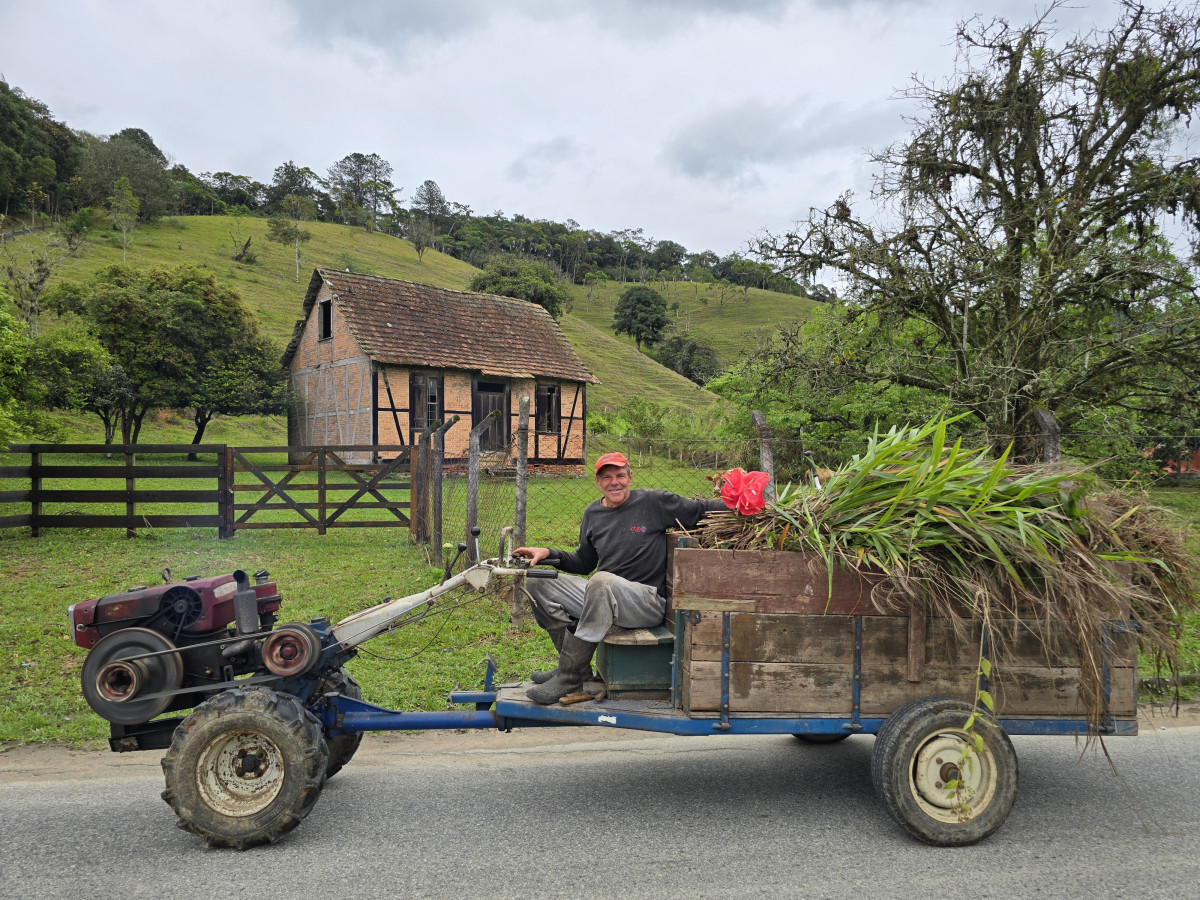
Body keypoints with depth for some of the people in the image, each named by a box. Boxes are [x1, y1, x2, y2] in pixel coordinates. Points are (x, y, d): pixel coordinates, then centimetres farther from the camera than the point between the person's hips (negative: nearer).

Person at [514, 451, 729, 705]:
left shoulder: (654, 503, -3)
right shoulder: (593, 514, 12)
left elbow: (702, 510, -2)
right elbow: (583, 563, 21)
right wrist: (549, 554, 7)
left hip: (648, 601, -6)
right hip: (603, 597, 7)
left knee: (603, 581, -38)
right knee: (538, 583, -3)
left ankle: (569, 676, -27)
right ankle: (577, 665, -6)